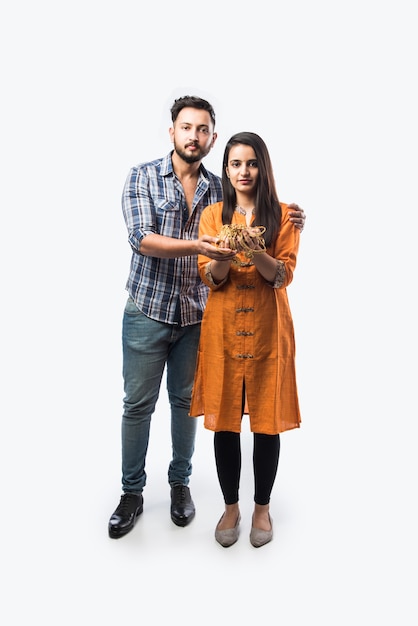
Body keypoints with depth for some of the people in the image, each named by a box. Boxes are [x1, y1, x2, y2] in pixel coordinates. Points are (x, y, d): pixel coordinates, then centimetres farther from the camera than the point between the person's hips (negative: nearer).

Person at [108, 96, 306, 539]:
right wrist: (197, 246, -31)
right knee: (138, 404, 6)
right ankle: (132, 491, 24)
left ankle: (180, 482, 32)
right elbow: (142, 239, -16)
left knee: (185, 401, 13)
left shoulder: (219, 190, 6)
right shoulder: (142, 177, -3)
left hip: (196, 315, 3)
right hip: (148, 310, -2)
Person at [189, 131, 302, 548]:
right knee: (224, 422, 6)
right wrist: (226, 251, -21)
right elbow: (209, 278, 0)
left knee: (267, 422, 6)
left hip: (267, 329, -1)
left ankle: (262, 508, 27)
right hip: (223, 329, 1)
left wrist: (256, 252, -25)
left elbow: (283, 275, -6)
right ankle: (230, 507, 26)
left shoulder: (282, 216, 3)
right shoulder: (212, 215, 7)